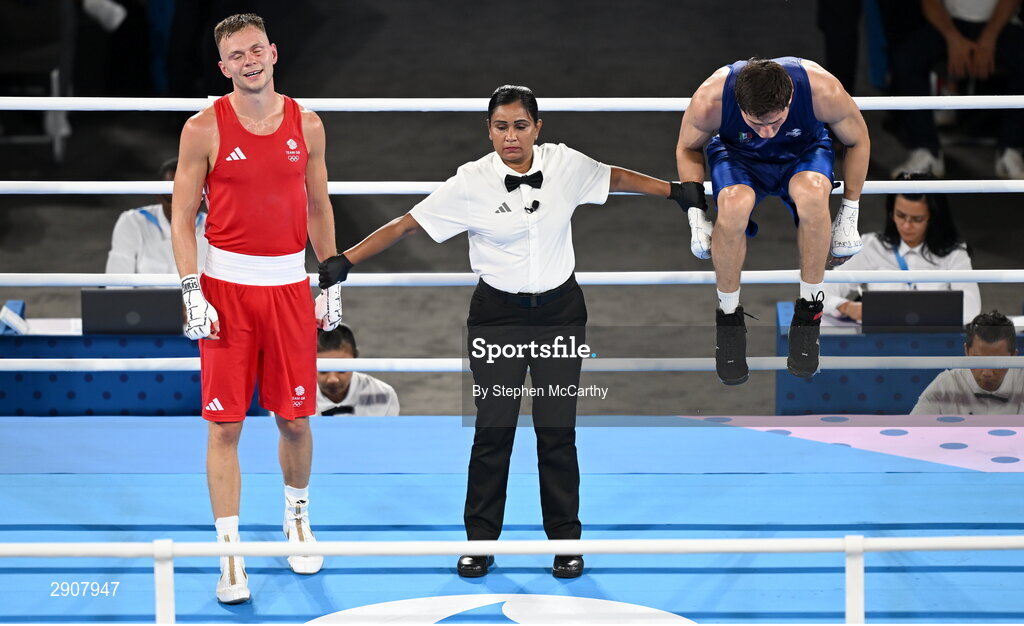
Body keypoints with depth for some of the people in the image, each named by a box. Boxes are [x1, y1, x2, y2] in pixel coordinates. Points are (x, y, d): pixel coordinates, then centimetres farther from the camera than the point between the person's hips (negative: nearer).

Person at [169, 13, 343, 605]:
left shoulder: (307, 124, 5)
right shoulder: (205, 128, -4)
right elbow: (183, 215, -2)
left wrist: (332, 283, 9)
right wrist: (192, 293, -10)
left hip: (290, 286, 2)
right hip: (226, 287, -2)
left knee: (295, 418, 8)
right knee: (225, 425, -2)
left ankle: (298, 515, 33)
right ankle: (230, 551, 3)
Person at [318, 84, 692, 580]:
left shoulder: (565, 164, -6)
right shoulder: (471, 182, -13)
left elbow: (617, 178, 13)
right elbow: (405, 224, -13)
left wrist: (677, 191, 20)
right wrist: (344, 261, -18)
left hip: (559, 311, 1)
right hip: (497, 316, -1)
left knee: (557, 430, 4)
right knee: (493, 429, 0)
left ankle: (565, 542, 15)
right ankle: (480, 542, 12)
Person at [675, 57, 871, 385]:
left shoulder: (823, 90, -33)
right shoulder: (709, 99, -33)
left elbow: (858, 140, -10)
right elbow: (688, 149, -7)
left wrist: (848, 217, -7)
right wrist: (696, 216, -15)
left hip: (805, 152, 0)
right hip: (737, 155, 0)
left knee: (813, 195, -37)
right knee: (734, 205, -37)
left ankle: (809, 309, -18)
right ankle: (728, 316, -14)